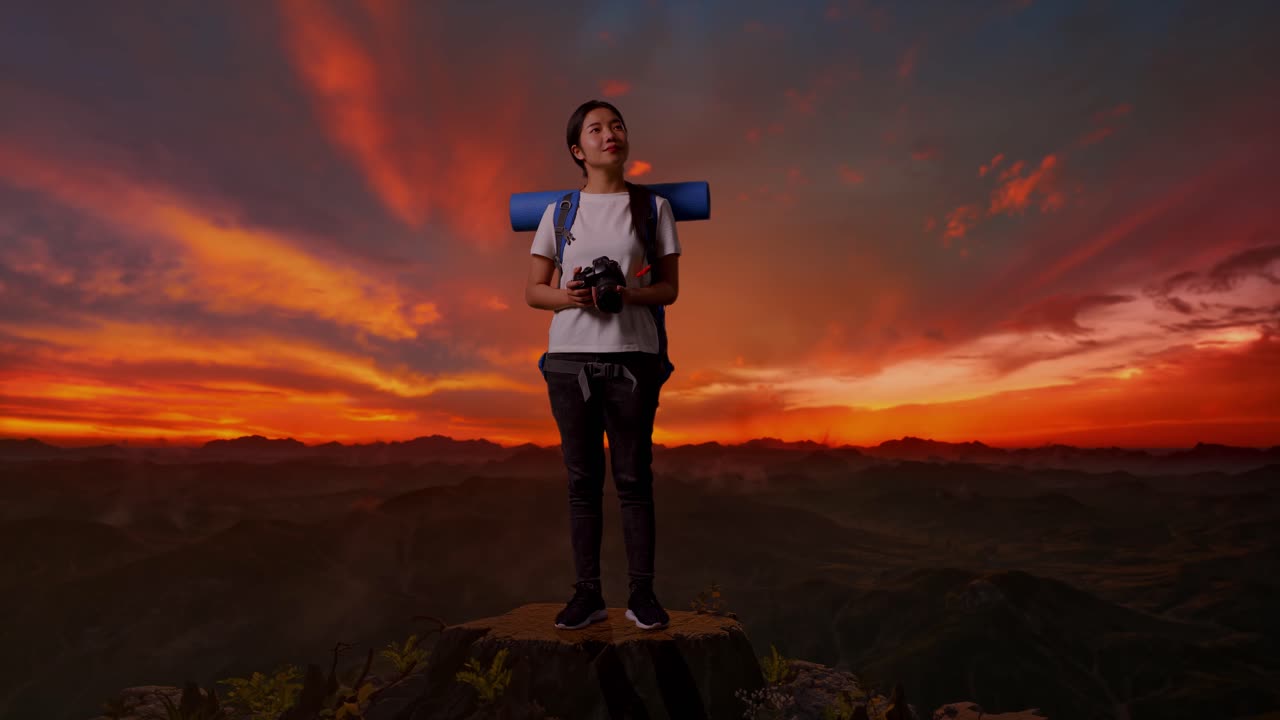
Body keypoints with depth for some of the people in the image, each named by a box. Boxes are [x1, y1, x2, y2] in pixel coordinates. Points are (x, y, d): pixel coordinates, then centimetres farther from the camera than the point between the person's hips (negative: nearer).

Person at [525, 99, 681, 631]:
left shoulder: (652, 206, 8)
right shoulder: (559, 211, 10)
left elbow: (669, 288, 5)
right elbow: (533, 291, 9)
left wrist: (627, 294, -15)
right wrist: (568, 296, -13)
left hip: (632, 356, -1)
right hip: (569, 356, 2)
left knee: (633, 478, 1)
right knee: (582, 479, 5)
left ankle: (642, 593, 11)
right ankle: (588, 593, 13)